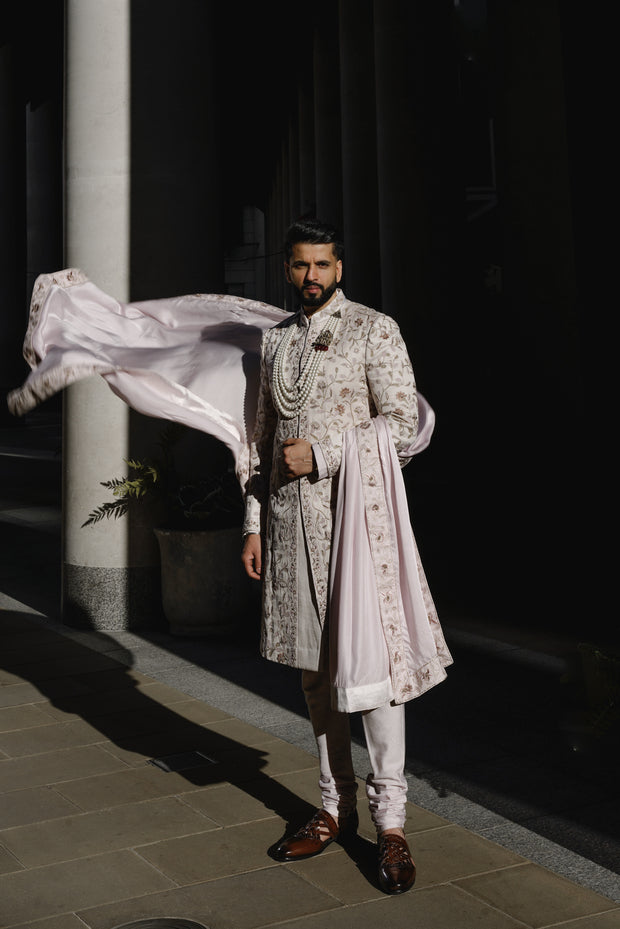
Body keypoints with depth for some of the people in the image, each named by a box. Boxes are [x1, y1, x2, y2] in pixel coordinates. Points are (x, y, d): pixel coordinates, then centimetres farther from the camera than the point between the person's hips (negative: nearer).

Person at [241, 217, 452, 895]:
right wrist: (254, 524, 13)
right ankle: (337, 807, 24)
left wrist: (321, 452, -14)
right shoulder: (274, 339, 16)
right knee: (313, 665, 11)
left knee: (370, 665, -6)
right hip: (288, 516, 6)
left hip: (353, 513, -5)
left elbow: (403, 426, -8)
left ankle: (390, 820, 7)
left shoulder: (375, 330, -1)